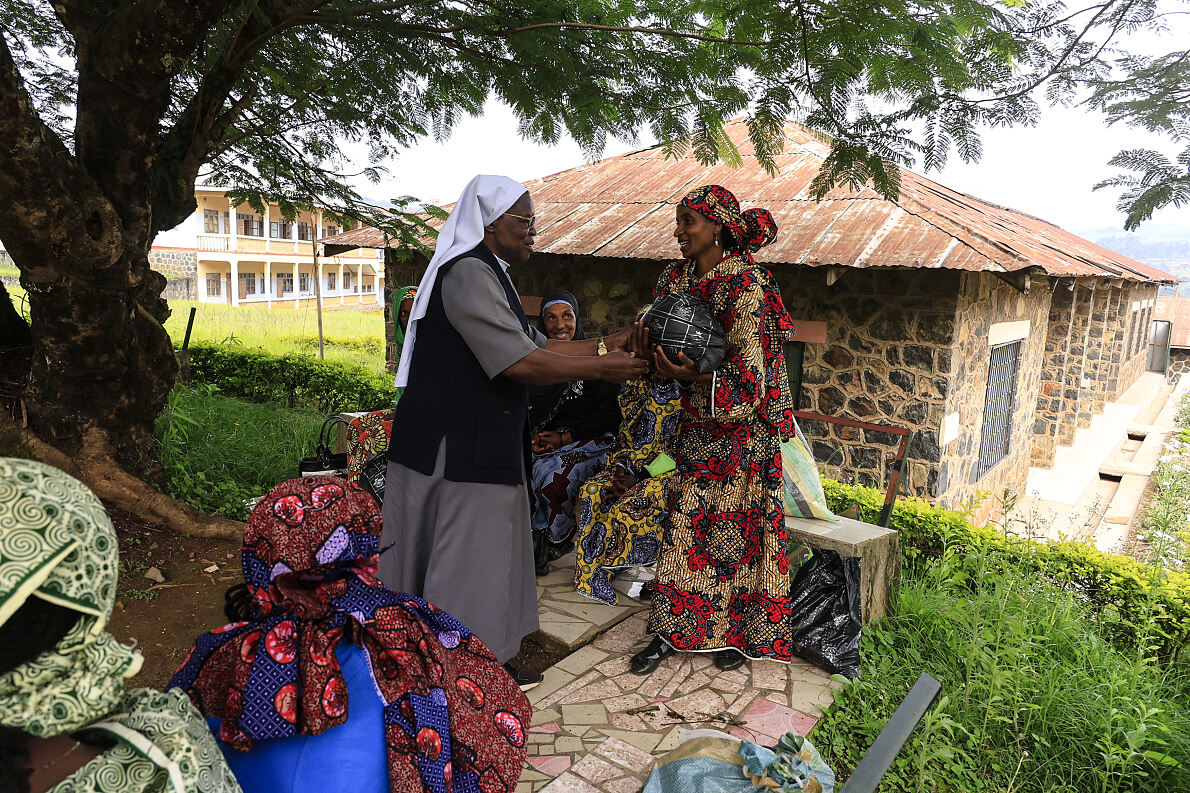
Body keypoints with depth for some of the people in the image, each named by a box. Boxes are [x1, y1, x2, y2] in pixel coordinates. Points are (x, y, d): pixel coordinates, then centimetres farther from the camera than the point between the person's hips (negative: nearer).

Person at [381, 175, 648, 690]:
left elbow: (533, 344, 15)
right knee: (466, 564, 0)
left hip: (480, 444, 10)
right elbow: (520, 363, -23)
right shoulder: (468, 272, -17)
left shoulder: (488, 274, 17)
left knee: (488, 558, 18)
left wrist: (605, 345, 8)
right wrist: (601, 368, -14)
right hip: (458, 450, -10)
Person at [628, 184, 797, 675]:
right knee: (685, 524, 8)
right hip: (695, 425, 6)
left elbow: (749, 375, -21)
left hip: (740, 428, -6)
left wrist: (691, 376, -36)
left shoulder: (747, 285, -17)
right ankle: (671, 630, 19)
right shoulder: (676, 277, 5)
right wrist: (643, 335, -13)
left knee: (734, 528, 4)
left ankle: (737, 632, 22)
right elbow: (652, 318, 11)